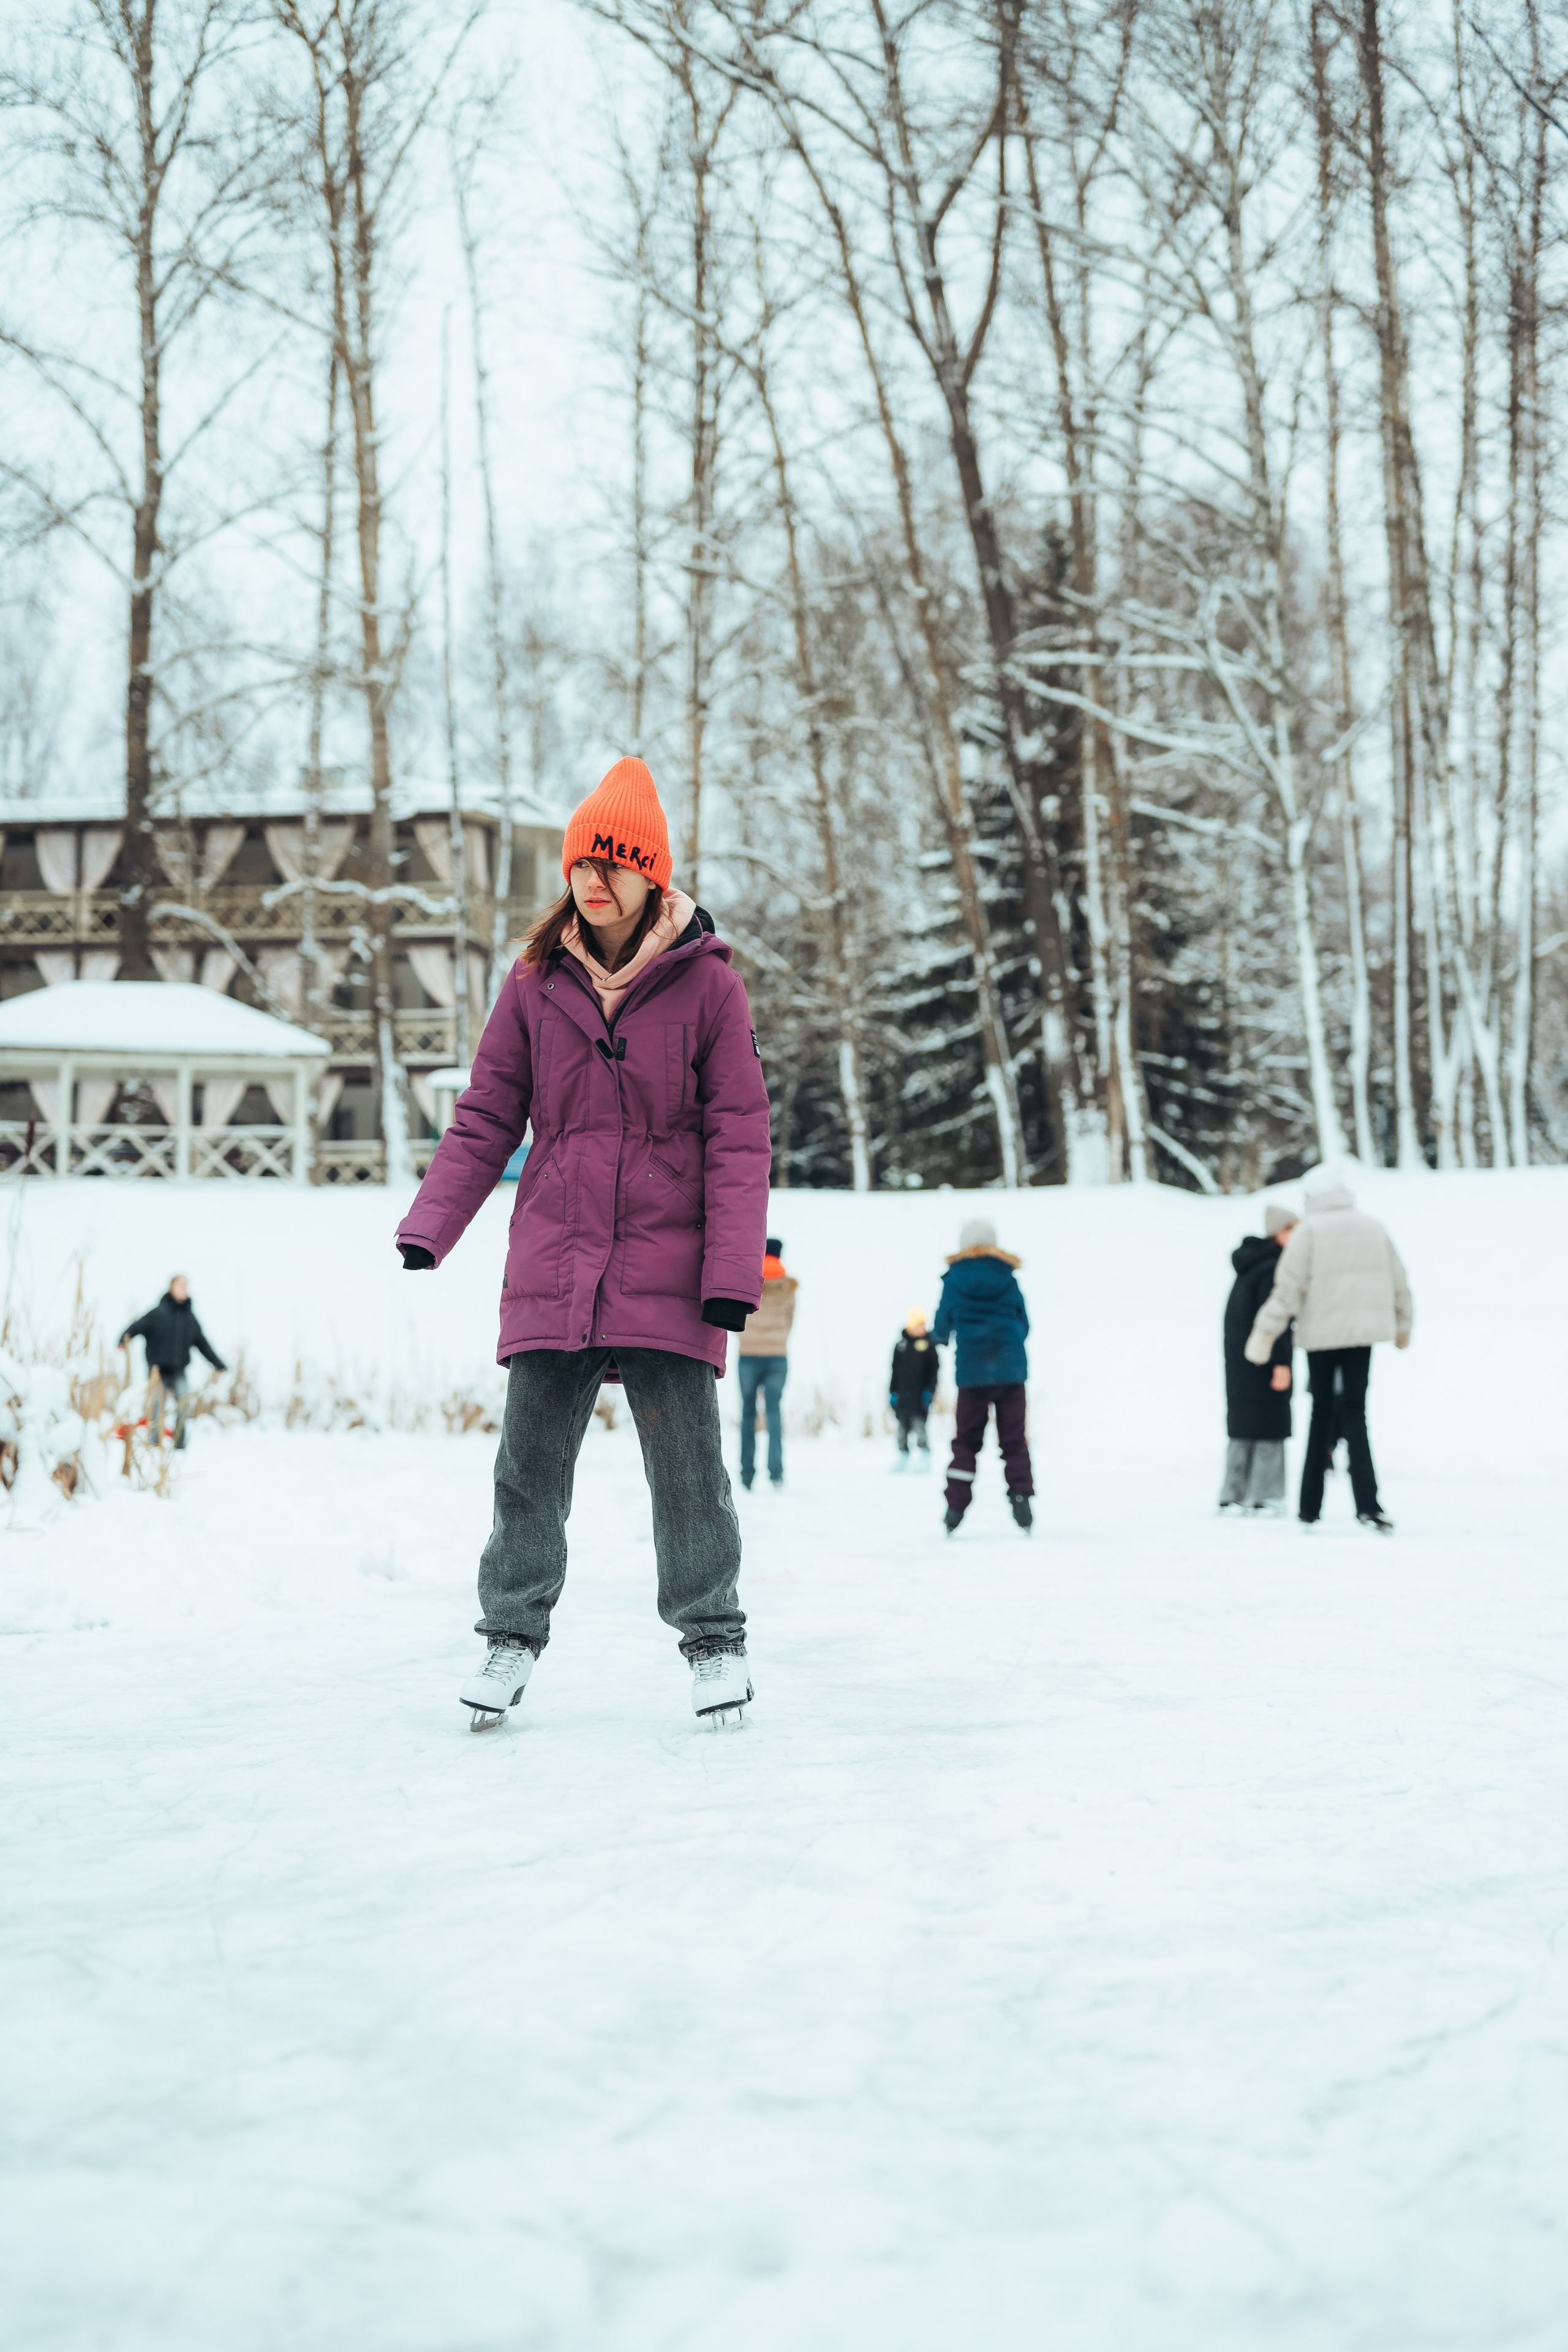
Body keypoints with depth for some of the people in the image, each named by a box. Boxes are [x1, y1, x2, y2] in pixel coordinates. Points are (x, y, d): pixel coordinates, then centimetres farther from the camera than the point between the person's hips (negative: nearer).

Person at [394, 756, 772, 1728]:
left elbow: (739, 1135, -2)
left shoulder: (707, 983, -1)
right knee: (531, 1460, 4)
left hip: (667, 1273, -2)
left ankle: (715, 1637, 16)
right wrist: (431, 1225, -4)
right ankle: (513, 1632, 18)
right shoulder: (537, 983, 6)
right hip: (552, 1266, 2)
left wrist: (733, 1269, -9)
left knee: (687, 1466, 0)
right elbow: (486, 1117, 8)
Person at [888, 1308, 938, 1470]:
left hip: (921, 1394, -4)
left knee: (919, 1425, -12)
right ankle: (903, 1457, 12)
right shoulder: (901, 1344, 9)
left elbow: (934, 1370, 1)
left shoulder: (929, 1343, 1)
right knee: (903, 1426, 5)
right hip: (903, 1393, 4)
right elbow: (895, 1370, 13)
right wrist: (892, 1392, 9)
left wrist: (930, 1390, -8)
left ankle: (925, 1457, -6)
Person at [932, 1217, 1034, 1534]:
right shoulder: (1008, 1277, 4)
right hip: (1011, 1368, 1)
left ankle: (956, 1505, -1)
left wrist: (940, 1337, 29)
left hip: (972, 1370, -1)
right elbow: (1024, 1325, 10)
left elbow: (942, 1325, 6)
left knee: (967, 1438, 6)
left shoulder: (955, 1278, 1)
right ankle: (1020, 1494, -6)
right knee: (1013, 1437, 7)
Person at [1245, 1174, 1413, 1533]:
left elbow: (1289, 1285, -11)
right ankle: (1367, 1505, -14)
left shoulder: (1309, 1230, -4)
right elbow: (1397, 1279, 15)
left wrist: (1267, 1329, -8)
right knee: (1354, 1412, 3)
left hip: (1321, 1331, -2)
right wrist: (1403, 1323, 28)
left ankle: (1310, 1507, 12)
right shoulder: (1372, 1227, 10)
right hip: (1363, 1330, 2)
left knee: (1322, 1413, 9)